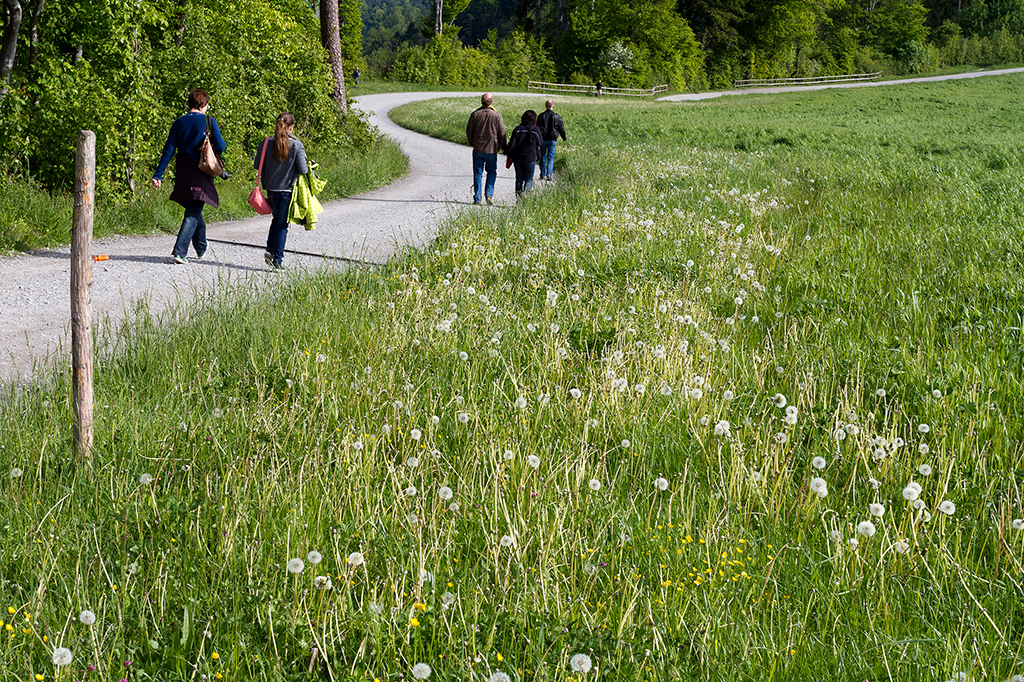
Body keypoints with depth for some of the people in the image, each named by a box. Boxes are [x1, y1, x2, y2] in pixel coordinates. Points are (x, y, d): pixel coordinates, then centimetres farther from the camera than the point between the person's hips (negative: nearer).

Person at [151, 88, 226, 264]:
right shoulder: (208, 121, -7)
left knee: (194, 209, 21)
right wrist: (212, 153, 14)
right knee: (193, 213, -4)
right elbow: (220, 146, -11)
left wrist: (158, 175, -2)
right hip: (200, 174, -4)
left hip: (183, 172, 4)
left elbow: (169, 150, -1)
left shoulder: (179, 123, 3)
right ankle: (179, 251, -18)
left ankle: (201, 248, 35)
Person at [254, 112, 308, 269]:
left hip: (271, 190, 3)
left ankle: (270, 250, 9)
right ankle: (277, 260, 3)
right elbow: (303, 170, -14)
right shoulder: (296, 145, -12)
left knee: (276, 219, 24)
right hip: (288, 191, -3)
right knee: (282, 225, 6)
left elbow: (256, 165, 0)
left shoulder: (266, 143, -5)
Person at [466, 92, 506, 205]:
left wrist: (472, 143, 21)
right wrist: (503, 147, 10)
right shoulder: (496, 115, -8)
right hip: (491, 149, -1)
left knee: (478, 173, 7)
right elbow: (501, 133, -3)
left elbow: (469, 131, 4)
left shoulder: (475, 114, -3)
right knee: (492, 171, 13)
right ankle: (489, 193, -3)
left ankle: (477, 197, 5)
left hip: (477, 148, 1)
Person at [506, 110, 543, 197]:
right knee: (529, 180, 7)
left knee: (519, 179, 15)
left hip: (517, 158, 2)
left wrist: (510, 156, 10)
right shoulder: (536, 130, -12)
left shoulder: (517, 129, -6)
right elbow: (540, 143, 2)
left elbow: (511, 145, -6)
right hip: (530, 159, -2)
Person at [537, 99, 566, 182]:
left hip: (543, 139, 1)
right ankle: (549, 174, -9)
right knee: (551, 157, 3)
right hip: (553, 140, -1)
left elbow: (537, 128, -3)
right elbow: (561, 129, 4)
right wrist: (564, 138, 19)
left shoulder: (541, 116, -4)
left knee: (543, 157, 11)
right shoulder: (557, 117, -4)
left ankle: (543, 175, 17)